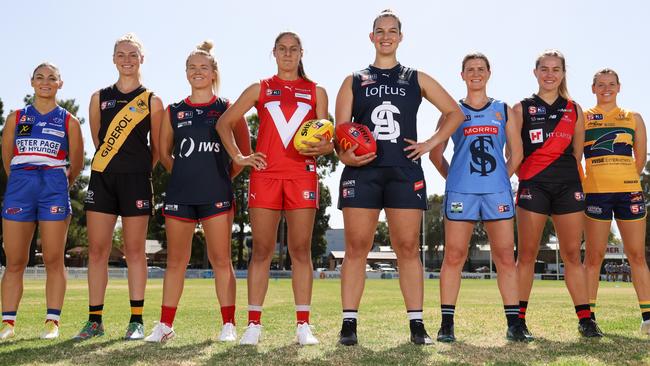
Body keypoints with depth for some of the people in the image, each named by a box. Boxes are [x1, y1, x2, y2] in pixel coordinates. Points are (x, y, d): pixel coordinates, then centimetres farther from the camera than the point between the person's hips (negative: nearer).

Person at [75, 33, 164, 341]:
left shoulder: (152, 101, 5)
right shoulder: (99, 98, 11)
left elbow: (156, 149, 10)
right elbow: (97, 140, 17)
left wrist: (138, 170, 9)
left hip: (136, 180, -2)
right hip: (102, 177, 2)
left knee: (134, 251, 1)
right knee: (97, 250, 1)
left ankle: (136, 320, 7)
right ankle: (94, 320, 9)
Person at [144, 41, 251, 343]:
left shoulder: (227, 109, 4)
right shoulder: (173, 111, 11)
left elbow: (245, 152, 5)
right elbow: (164, 153, 17)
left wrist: (224, 175, 3)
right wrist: (185, 173, 11)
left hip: (216, 194, -2)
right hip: (179, 194, 3)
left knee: (221, 260, -1)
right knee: (175, 261, 6)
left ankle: (228, 325, 6)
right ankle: (165, 325, 14)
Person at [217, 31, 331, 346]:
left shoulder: (316, 92, 15)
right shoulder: (260, 89, 14)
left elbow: (327, 140, 11)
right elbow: (224, 123, 14)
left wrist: (322, 147, -12)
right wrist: (238, 157, 2)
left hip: (302, 175, 0)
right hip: (265, 174, 0)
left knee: (301, 250, -1)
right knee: (261, 249, -1)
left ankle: (303, 325, 3)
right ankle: (254, 324, 4)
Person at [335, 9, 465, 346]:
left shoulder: (416, 79, 14)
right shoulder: (354, 81, 13)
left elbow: (455, 112, 16)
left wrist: (432, 143, 3)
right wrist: (344, 154, -15)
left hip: (404, 171, 0)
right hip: (362, 171, 0)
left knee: (408, 248, -1)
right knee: (356, 248, -3)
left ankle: (416, 324, 4)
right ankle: (349, 323, 1)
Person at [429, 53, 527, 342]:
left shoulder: (504, 110, 15)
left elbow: (516, 153, 16)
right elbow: (436, 153, 11)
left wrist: (501, 177, 8)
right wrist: (454, 178, 6)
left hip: (497, 191, 2)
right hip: (460, 192, -1)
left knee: (506, 257, -1)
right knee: (454, 257, -3)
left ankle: (514, 324, 4)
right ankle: (447, 324, 3)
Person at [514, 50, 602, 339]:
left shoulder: (574, 109, 14)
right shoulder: (522, 108, 7)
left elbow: (577, 151, 16)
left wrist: (565, 173, 8)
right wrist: (524, 174, -3)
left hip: (568, 185, 2)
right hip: (533, 185, -2)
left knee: (572, 254, 2)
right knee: (527, 254, -3)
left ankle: (585, 319, 6)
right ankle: (519, 319, 2)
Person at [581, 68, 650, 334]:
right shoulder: (582, 118, 8)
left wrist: (626, 180, 9)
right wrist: (583, 186, -1)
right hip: (595, 192, -2)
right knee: (594, 256, 0)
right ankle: (589, 316, 5)